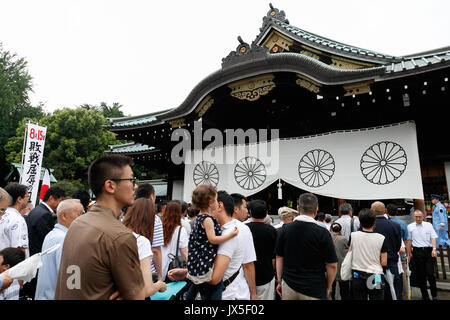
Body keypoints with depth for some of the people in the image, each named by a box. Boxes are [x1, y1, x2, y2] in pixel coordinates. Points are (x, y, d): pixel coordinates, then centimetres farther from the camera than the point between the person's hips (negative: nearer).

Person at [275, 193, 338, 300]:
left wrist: (279, 281, 13)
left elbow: (279, 258, 2)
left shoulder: (286, 229, -5)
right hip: (314, 290, -2)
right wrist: (328, 288, 5)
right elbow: (332, 265, -10)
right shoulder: (323, 233, -15)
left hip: (288, 286, 3)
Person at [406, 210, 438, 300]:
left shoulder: (429, 225, 6)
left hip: (429, 250, 0)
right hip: (417, 251, 1)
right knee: (420, 275, 6)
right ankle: (425, 295, 18)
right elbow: (409, 240, 8)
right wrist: (409, 253, 5)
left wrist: (434, 249, -11)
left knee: (430, 273, -5)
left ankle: (434, 295, 13)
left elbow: (433, 237, 2)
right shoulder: (410, 227, 5)